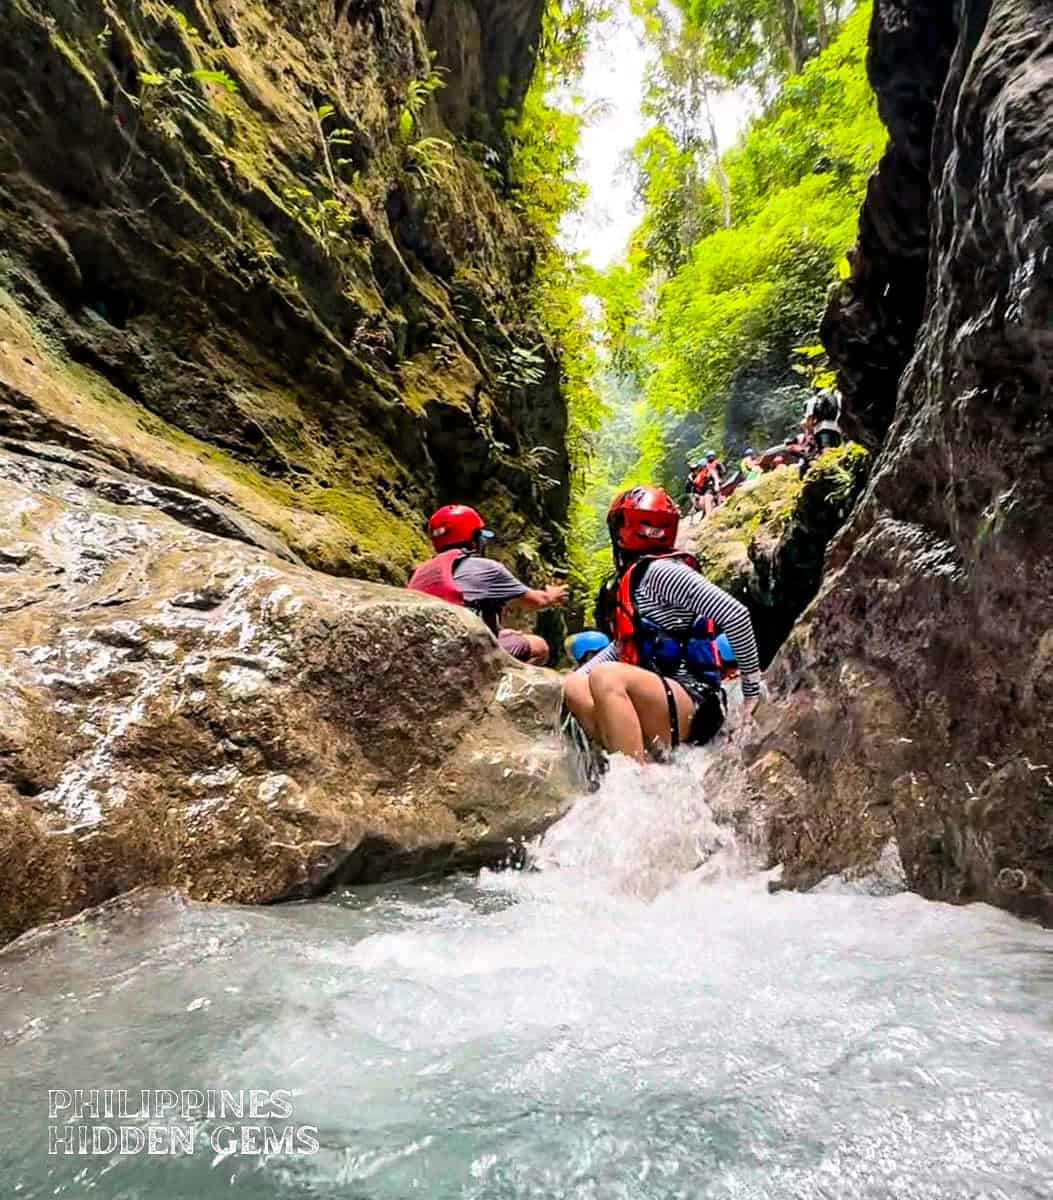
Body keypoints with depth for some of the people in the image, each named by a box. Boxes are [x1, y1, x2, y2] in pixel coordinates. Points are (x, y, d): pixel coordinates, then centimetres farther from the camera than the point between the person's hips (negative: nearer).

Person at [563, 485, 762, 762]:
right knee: (574, 687, 1)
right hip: (659, 696, 9)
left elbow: (736, 615, -20)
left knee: (605, 677, -28)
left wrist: (752, 689, -13)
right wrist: (578, 675, 12)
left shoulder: (661, 571, -12)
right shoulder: (629, 579, 15)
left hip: (693, 703, -9)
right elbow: (622, 646, 25)